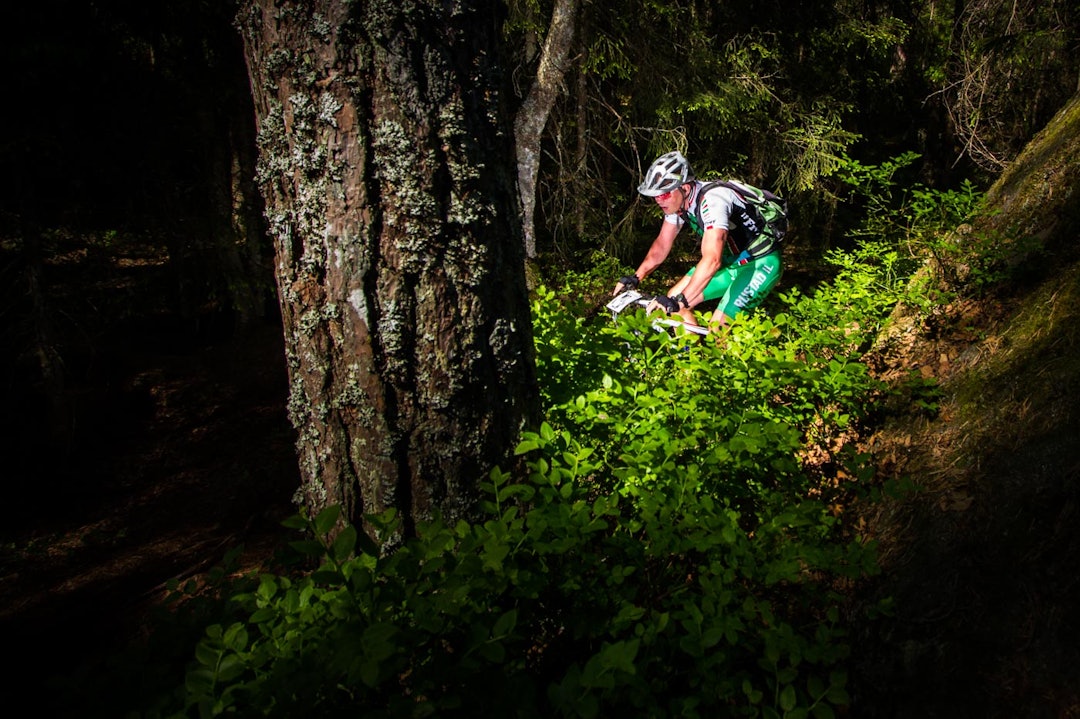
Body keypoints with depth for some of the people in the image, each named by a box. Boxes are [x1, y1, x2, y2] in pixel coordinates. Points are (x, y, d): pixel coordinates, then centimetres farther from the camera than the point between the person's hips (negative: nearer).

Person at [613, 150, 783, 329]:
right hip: (732, 261, 8)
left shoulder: (712, 200, -32)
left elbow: (712, 260, -41)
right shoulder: (677, 199, -7)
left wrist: (679, 301, -44)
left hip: (761, 264, -8)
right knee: (673, 300, 0)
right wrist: (635, 277, -4)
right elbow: (662, 245, 5)